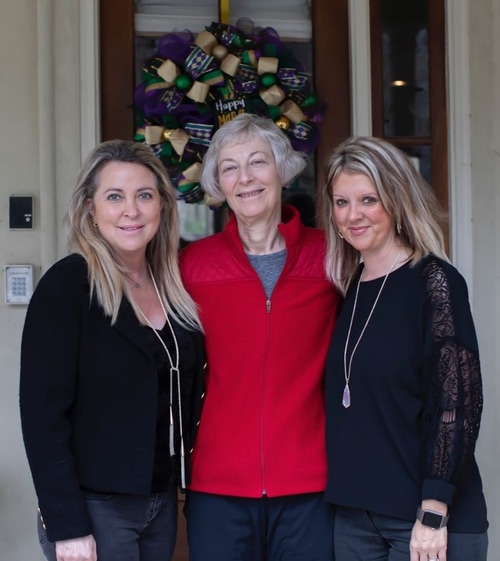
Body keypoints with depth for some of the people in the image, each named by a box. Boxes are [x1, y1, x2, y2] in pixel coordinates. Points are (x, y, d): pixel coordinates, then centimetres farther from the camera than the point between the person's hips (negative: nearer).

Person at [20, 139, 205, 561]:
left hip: (162, 500, 6)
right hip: (95, 507, -6)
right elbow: (43, 412, -16)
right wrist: (67, 525, -18)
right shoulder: (67, 285, -13)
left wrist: (185, 482, 3)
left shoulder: (174, 285, 5)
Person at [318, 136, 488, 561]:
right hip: (353, 514, 6)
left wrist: (434, 512, -18)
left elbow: (457, 402, -15)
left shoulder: (434, 280, -10)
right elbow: (344, 403, 11)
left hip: (426, 522, -6)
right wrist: (341, 493, 3)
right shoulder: (351, 288, 8)